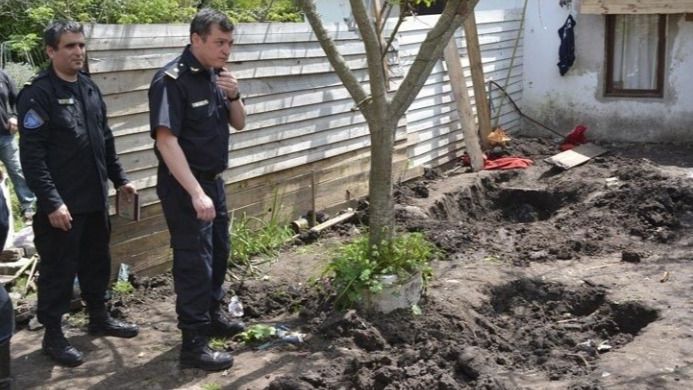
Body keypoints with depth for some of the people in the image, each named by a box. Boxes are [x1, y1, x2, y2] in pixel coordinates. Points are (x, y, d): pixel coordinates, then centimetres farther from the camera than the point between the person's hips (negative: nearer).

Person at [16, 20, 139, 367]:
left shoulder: (89, 88, 9)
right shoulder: (37, 94, -15)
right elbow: (32, 156, -19)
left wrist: (119, 178, 16)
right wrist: (51, 202, -22)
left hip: (95, 198, 7)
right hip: (62, 204, -7)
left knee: (97, 262, 18)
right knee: (59, 268, 3)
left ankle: (99, 318, 34)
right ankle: (53, 335, 16)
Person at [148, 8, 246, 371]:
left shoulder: (215, 75, 5)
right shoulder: (172, 80, -21)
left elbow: (239, 123, 12)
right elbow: (166, 140, -28)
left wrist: (234, 95, -10)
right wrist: (195, 193, -33)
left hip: (213, 180, 9)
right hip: (184, 187, -9)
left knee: (218, 252, 21)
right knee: (194, 260, -4)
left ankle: (211, 315, 39)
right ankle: (193, 344, 5)